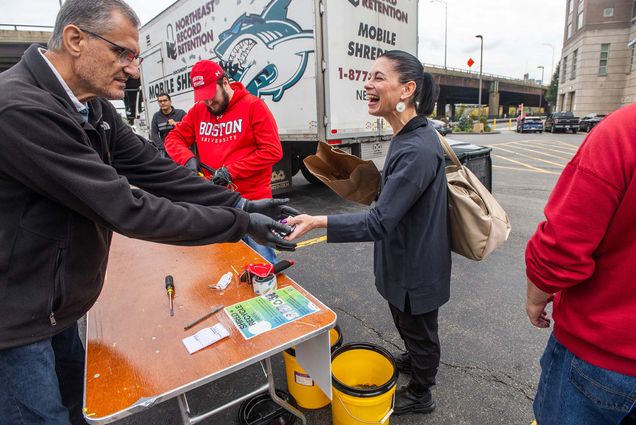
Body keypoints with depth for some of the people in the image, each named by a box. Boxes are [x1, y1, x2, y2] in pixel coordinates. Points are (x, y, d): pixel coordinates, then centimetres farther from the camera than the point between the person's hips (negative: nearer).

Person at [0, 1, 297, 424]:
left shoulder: (92, 107, 1)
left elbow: (154, 169, -4)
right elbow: (126, 209, -32)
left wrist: (240, 204, -10)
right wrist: (241, 224, -27)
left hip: (55, 303, 8)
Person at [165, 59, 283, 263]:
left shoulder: (254, 106, -7)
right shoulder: (197, 111, 9)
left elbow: (272, 150, -13)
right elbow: (173, 139, 14)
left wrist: (231, 171, -16)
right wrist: (188, 159, -9)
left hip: (252, 202, -4)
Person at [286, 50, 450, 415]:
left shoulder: (417, 149, -31)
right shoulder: (409, 136, 0)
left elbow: (380, 221, -32)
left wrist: (317, 221, -35)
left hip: (417, 264, -9)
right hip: (405, 257, 9)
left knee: (419, 328, 17)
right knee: (404, 320, 30)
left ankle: (420, 395, 44)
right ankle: (414, 359, 60)